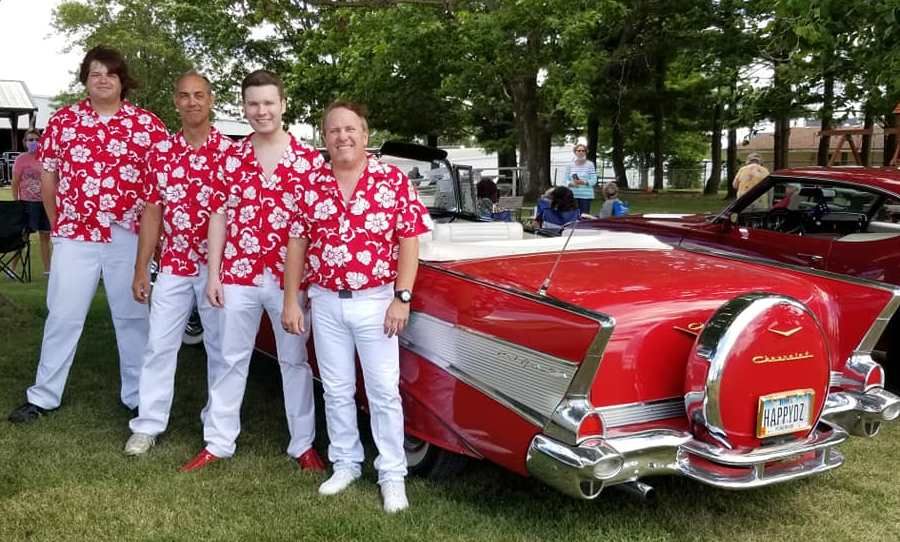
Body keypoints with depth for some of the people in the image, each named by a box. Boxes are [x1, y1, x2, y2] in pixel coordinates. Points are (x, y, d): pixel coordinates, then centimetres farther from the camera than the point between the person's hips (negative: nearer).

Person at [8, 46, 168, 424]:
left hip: (128, 236, -1)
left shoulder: (147, 124, -1)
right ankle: (44, 396, 22)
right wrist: (57, 223, 10)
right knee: (62, 316, 8)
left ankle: (139, 396, 20)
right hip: (74, 236, 1)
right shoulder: (62, 120, 4)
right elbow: (48, 175, 11)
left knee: (132, 317, 8)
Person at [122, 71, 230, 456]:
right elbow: (152, 213, 7)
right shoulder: (160, 153, 5)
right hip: (173, 266, 3)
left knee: (220, 347, 8)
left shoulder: (230, 151, -4)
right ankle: (148, 425, 18)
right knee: (159, 345, 6)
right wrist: (141, 269, 4)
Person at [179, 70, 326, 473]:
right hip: (237, 276, 2)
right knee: (231, 360, 11)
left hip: (290, 279, -2)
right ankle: (218, 442, 24)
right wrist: (213, 275, 1)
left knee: (294, 361, 10)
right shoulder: (231, 158, 4)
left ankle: (303, 444, 23)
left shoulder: (309, 160, -2)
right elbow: (219, 217, 6)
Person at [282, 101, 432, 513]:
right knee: (336, 390, 13)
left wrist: (401, 298, -13)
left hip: (376, 302, -3)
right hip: (325, 303, 3)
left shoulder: (394, 180, -6)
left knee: (384, 392, 4)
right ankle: (345, 464, 29)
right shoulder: (312, 185, 2)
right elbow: (297, 243, 6)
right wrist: (290, 301, 3)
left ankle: (392, 475, 15)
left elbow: (409, 242, -7)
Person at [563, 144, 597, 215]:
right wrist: (570, 184, -12)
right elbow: (566, 179, 9)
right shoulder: (570, 165, 7)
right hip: (573, 195, 2)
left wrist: (583, 182, -17)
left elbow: (594, 180, -2)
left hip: (586, 195, -2)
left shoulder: (590, 164, 0)